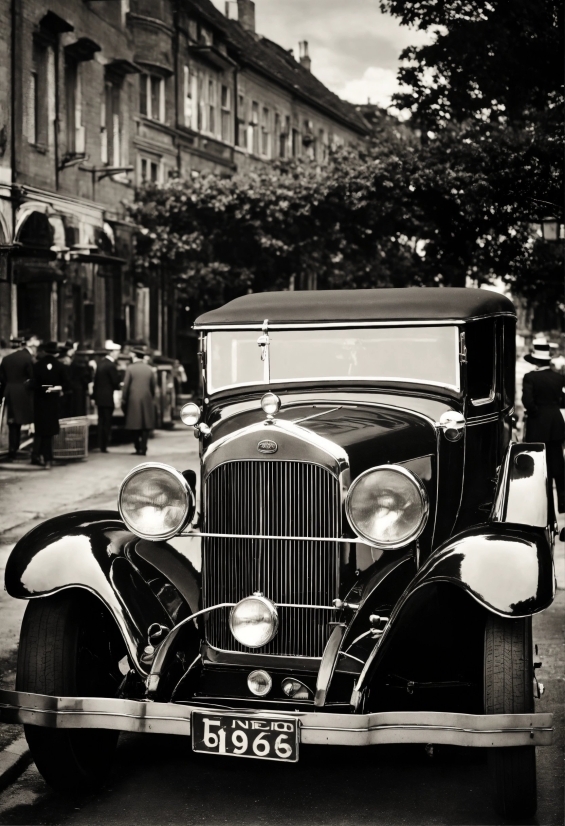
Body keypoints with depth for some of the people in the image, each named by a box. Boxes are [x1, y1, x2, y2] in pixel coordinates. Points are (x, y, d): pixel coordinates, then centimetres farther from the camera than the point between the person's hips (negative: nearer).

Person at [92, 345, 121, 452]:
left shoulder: (101, 364, 9)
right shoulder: (111, 365, -15)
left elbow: (96, 380, 13)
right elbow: (116, 382, -14)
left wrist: (95, 395, 17)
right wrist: (120, 386, 8)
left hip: (99, 397, 8)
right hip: (107, 398, -8)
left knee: (101, 422, 13)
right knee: (107, 423, -3)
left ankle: (101, 445, 16)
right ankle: (104, 446, -2)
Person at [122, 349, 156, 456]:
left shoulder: (130, 368, -4)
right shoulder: (149, 369, 4)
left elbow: (126, 386, -4)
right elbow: (153, 386, 7)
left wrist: (123, 399, 3)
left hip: (133, 400, -2)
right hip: (147, 400, 2)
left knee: (135, 425, 7)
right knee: (146, 425, 3)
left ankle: (138, 448, 7)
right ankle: (143, 448, -2)